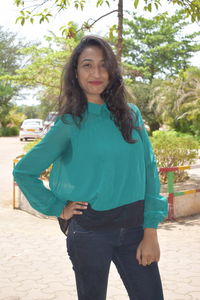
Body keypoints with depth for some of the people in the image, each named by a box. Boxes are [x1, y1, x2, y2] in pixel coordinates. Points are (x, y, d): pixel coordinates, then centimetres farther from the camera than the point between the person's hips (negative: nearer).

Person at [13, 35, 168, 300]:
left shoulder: (131, 114, 3)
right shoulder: (69, 124, -5)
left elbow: (149, 171, 2)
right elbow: (23, 172, 1)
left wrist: (150, 232, -3)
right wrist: (58, 208, -2)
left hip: (134, 227, 3)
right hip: (91, 231, -2)